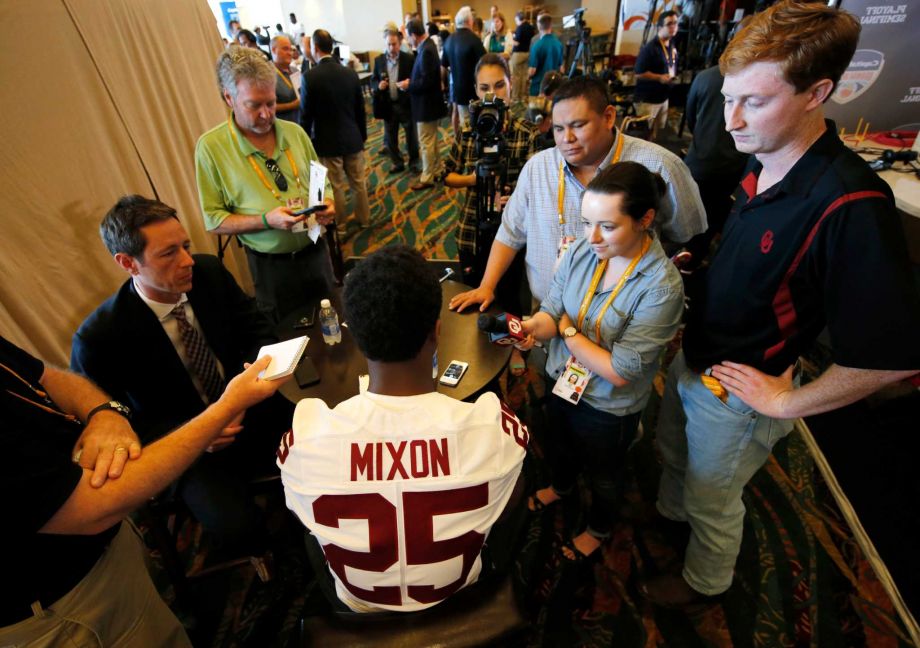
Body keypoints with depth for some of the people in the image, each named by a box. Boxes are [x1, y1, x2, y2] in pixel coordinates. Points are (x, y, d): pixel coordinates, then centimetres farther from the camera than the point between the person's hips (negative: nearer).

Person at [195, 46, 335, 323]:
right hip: (272, 266, -3)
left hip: (316, 251, 3)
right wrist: (267, 220, -23)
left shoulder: (294, 132, 1)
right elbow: (214, 220, -7)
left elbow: (322, 182, 12)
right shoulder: (211, 146, -8)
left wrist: (327, 204, -11)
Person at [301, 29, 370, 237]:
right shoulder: (350, 73, -1)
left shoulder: (310, 77, -13)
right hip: (352, 138, 4)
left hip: (327, 142, -4)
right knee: (358, 182, 15)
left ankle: (340, 225, 20)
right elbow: (360, 109, 5)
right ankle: (364, 218, 28)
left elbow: (305, 115, -10)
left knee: (335, 186, 7)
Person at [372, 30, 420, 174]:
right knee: (390, 137, 9)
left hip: (406, 104, -3)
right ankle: (397, 163, 24)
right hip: (388, 105, 3)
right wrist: (378, 85, -13)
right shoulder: (379, 60, 3)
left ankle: (414, 162, 25)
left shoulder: (409, 59, -6)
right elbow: (373, 80, 10)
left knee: (411, 136, 8)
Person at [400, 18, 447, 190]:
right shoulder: (426, 46, 7)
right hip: (428, 102, 10)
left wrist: (408, 85, -15)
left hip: (426, 105, -10)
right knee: (431, 141, 19)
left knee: (426, 143, 0)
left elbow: (426, 81, -26)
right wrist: (411, 82, 2)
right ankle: (436, 170, 32)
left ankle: (427, 178, 10)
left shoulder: (426, 51, -22)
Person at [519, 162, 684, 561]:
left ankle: (599, 529, 59)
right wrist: (534, 326, -33)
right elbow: (552, 310, -11)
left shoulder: (662, 286, -30)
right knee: (559, 448, 33)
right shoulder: (582, 251, -16)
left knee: (602, 475, 25)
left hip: (608, 407, -4)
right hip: (559, 381, 5)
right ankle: (562, 487, 69)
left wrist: (567, 330, -21)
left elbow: (619, 372, -28)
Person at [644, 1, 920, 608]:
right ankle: (670, 510, 64)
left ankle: (705, 581, 52)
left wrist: (786, 402, -18)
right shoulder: (761, 165, -8)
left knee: (712, 499, 20)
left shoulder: (850, 205, -31)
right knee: (674, 450, 32)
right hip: (693, 358, 7)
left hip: (736, 393, -7)